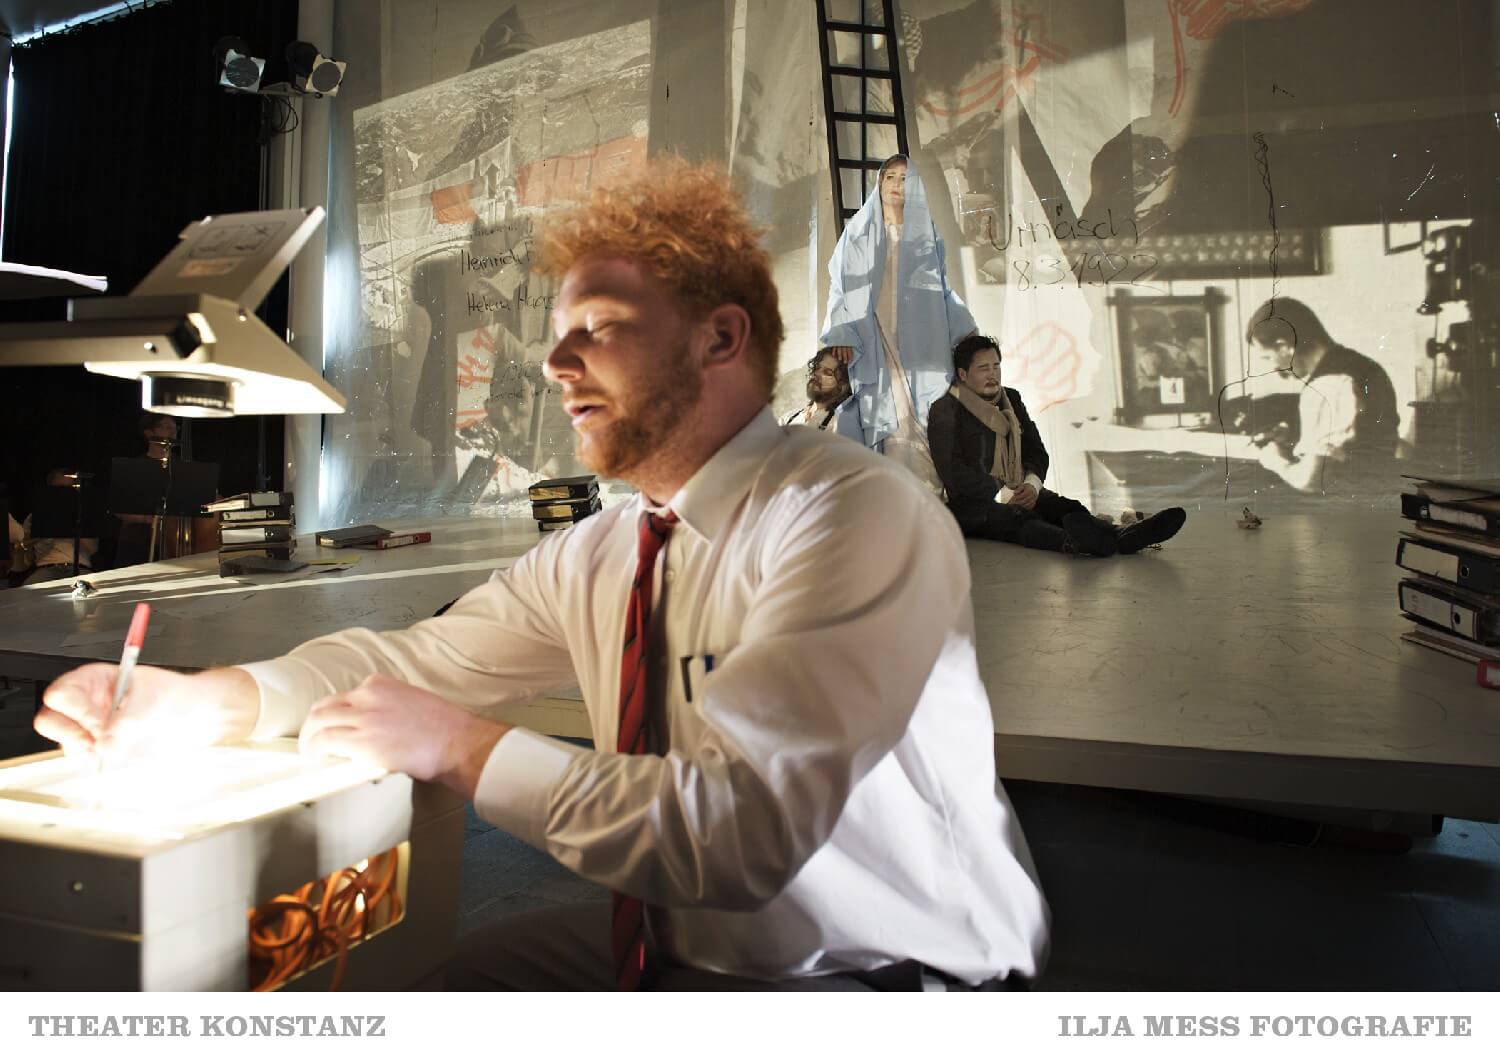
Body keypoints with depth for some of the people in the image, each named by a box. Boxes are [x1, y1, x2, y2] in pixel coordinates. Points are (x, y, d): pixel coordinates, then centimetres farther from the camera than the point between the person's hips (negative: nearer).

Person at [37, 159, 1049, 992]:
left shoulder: (860, 517, -23)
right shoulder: (596, 557, 2)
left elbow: (743, 825, -32)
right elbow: (415, 656, 8)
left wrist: (464, 747, -21)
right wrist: (195, 699, -8)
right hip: (671, 955, 7)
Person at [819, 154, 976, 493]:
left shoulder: (927, 233, 18)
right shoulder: (858, 232, 13)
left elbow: (943, 289, 19)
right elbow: (841, 284, 4)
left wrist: (965, 332, 7)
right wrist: (841, 333, -10)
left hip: (921, 343, 2)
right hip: (876, 343, -1)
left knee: (928, 420, -9)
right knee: (889, 421, -11)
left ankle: (933, 488, -9)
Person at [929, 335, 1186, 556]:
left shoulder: (1011, 399, 17)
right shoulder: (945, 412, -5)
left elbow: (1037, 451, 16)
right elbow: (953, 474, -15)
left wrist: (1032, 485, -7)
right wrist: (1005, 495, -19)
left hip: (1017, 494, 7)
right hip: (972, 505, -7)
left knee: (1064, 506, -23)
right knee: (1017, 518, -37)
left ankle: (1119, 536, -48)